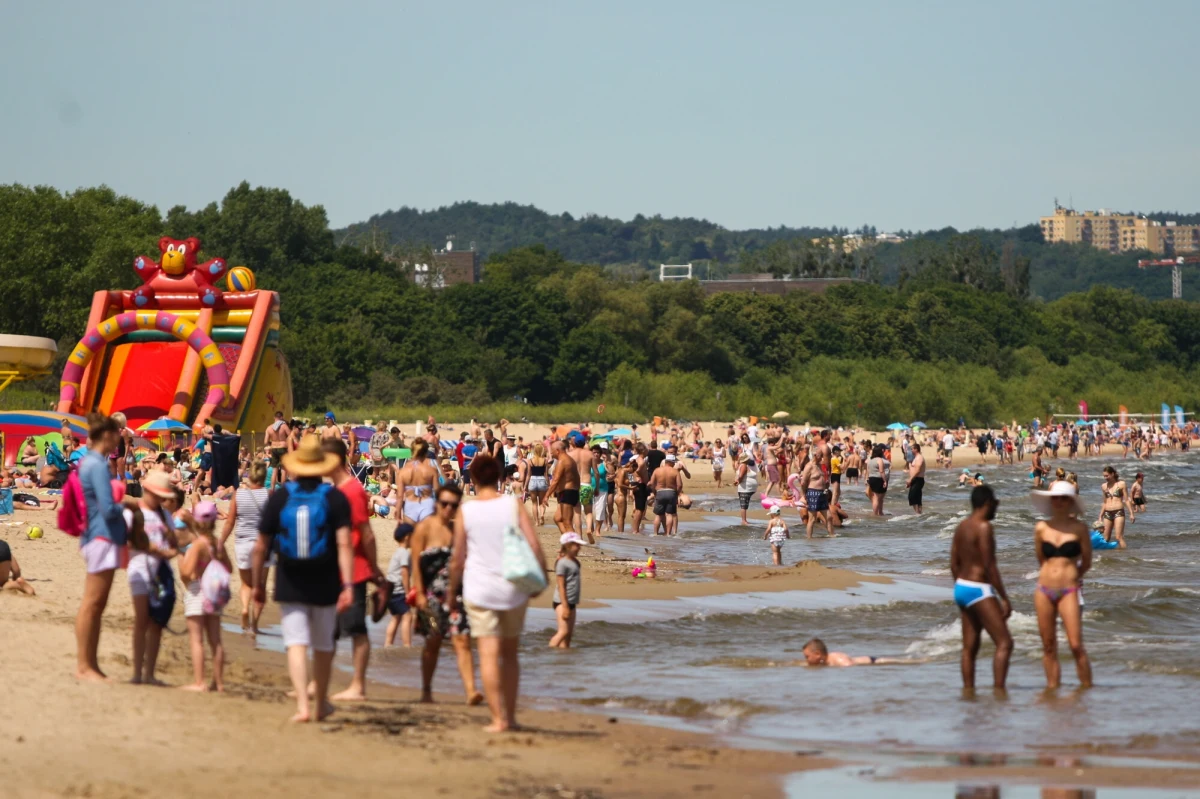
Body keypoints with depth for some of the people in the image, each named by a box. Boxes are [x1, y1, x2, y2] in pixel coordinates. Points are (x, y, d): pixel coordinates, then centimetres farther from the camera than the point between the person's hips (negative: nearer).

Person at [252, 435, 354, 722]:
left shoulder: (279, 498, -2)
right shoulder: (335, 498, -4)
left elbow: (261, 547, 1)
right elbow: (344, 544, -15)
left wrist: (258, 584, 12)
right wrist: (347, 585, -16)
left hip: (290, 584, -1)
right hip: (325, 585, 1)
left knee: (296, 644, -1)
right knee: (323, 645, 15)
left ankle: (303, 705, -16)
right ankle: (321, 704, 29)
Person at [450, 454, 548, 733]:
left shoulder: (466, 512, -3)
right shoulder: (513, 506, -1)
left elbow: (458, 559, 0)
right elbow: (534, 546, -7)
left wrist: (452, 593, 12)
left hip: (479, 589, -2)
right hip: (513, 589, 2)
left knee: (488, 655, -3)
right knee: (510, 654, 15)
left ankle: (498, 718, -9)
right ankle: (510, 715, 18)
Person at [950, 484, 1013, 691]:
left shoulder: (962, 526, 11)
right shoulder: (984, 527, -16)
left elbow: (954, 564, 15)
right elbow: (990, 566, -20)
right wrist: (1004, 598, -17)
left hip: (961, 588, 10)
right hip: (979, 590, -10)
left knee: (970, 647, 12)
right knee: (1004, 643, -10)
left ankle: (968, 691, 12)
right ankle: (999, 691, -17)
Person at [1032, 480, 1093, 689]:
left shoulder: (1079, 528, -2)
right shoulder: (1041, 528, 5)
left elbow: (1086, 563, 8)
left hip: (1068, 592, -3)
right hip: (1044, 591, 3)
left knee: (1076, 645, -10)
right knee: (1048, 646, 5)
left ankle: (1087, 687, -2)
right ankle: (1052, 686, 11)